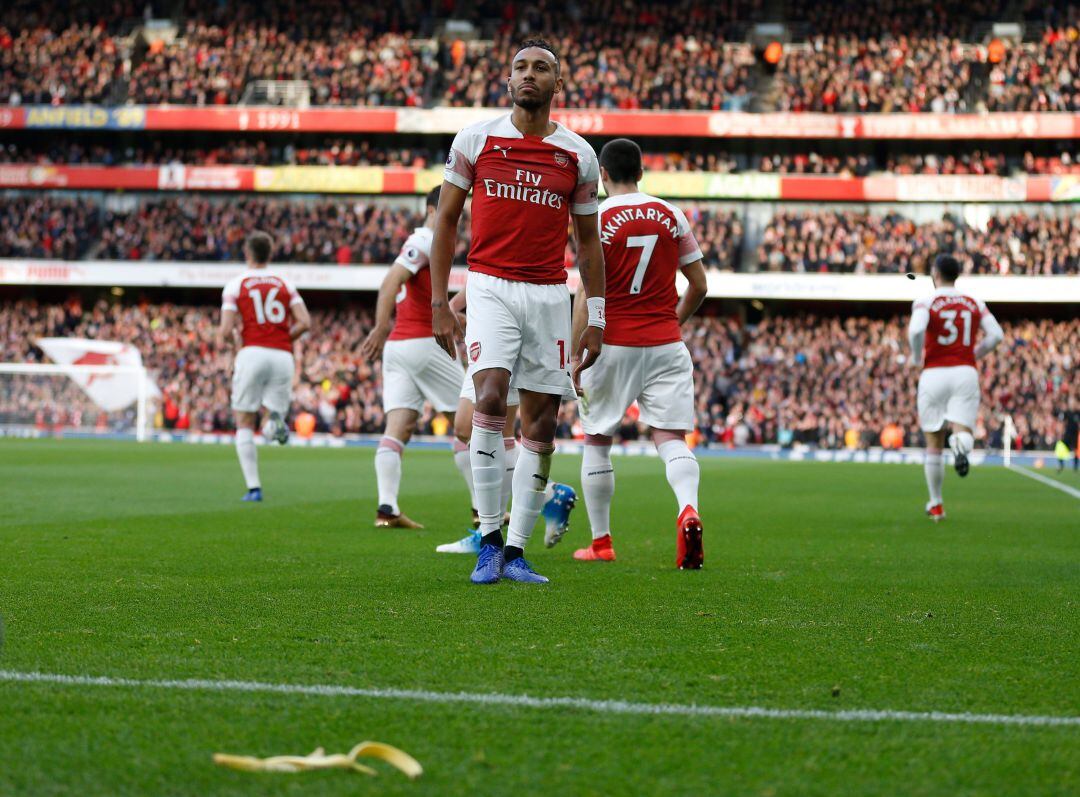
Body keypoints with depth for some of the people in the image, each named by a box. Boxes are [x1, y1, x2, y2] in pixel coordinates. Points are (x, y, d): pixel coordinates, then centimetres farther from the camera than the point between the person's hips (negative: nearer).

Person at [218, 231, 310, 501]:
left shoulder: (235, 285, 5)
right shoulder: (284, 284, 13)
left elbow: (225, 331, -2)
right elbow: (305, 322, 1)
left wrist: (223, 338, 20)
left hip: (252, 354, -2)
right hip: (282, 356, 2)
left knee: (244, 425, 10)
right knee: (274, 428, 9)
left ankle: (253, 487, -1)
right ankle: (276, 421, -30)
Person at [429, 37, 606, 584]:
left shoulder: (577, 155, 6)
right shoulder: (475, 140, 2)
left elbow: (588, 240, 13)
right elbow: (446, 220, 7)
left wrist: (597, 318, 9)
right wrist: (439, 303, 0)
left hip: (550, 295, 3)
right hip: (489, 287, -2)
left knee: (541, 424, 1)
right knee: (490, 399, -22)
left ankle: (516, 552, 9)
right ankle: (489, 539, -13)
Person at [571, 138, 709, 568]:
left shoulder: (597, 219, -6)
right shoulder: (671, 215, 6)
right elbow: (699, 286, 9)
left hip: (612, 344, -2)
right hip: (666, 345, 3)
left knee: (597, 443, 12)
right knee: (671, 440, -1)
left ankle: (600, 542, 17)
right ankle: (688, 510, -30)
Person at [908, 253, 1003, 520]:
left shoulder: (925, 302, -2)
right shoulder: (974, 303, 9)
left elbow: (916, 330, -21)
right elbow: (996, 334, 2)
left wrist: (917, 358, -4)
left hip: (933, 375, -1)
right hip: (966, 373, 1)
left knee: (934, 445, 10)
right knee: (962, 432, -4)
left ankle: (935, 505, 18)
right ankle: (961, 446, -43)